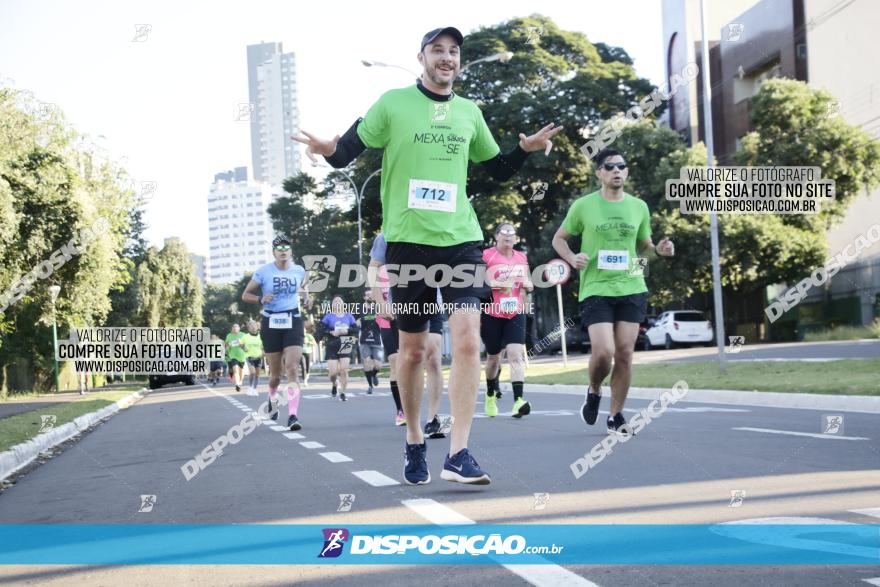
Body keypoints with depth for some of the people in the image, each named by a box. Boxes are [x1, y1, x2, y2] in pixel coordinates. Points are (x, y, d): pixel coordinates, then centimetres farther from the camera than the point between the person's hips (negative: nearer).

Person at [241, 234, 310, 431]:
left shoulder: (299, 271, 3)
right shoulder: (264, 272, -4)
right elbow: (245, 295, 2)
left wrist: (306, 297, 6)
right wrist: (261, 299, -18)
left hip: (293, 322, 1)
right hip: (271, 323, -1)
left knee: (293, 369, -16)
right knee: (275, 374, 8)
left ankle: (293, 415, -19)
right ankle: (273, 399, 42)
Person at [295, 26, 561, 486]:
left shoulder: (469, 113, 13)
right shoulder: (393, 103, 2)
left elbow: (497, 169, 23)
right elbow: (349, 150, 4)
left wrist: (526, 148, 4)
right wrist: (329, 149, -19)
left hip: (460, 240, 2)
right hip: (408, 241, -2)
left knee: (467, 339, -14)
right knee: (413, 348, 6)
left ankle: (458, 454, -13)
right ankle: (414, 443, 26)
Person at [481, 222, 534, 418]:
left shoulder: (522, 258, 10)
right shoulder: (486, 255, -3)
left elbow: (527, 283, 23)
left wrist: (529, 285, 0)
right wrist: (493, 283, -21)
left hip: (516, 313, 2)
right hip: (491, 313, -2)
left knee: (516, 354, -14)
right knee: (493, 356, 12)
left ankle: (518, 401, -23)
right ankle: (491, 395, 37)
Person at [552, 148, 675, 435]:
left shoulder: (639, 207, 9)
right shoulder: (583, 206, -1)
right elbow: (559, 238, 10)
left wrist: (658, 250, -1)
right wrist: (572, 258, -10)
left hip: (632, 288, 3)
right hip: (595, 289, -3)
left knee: (625, 354, 1)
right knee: (603, 351, -15)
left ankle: (616, 416, 14)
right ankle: (594, 391, 18)